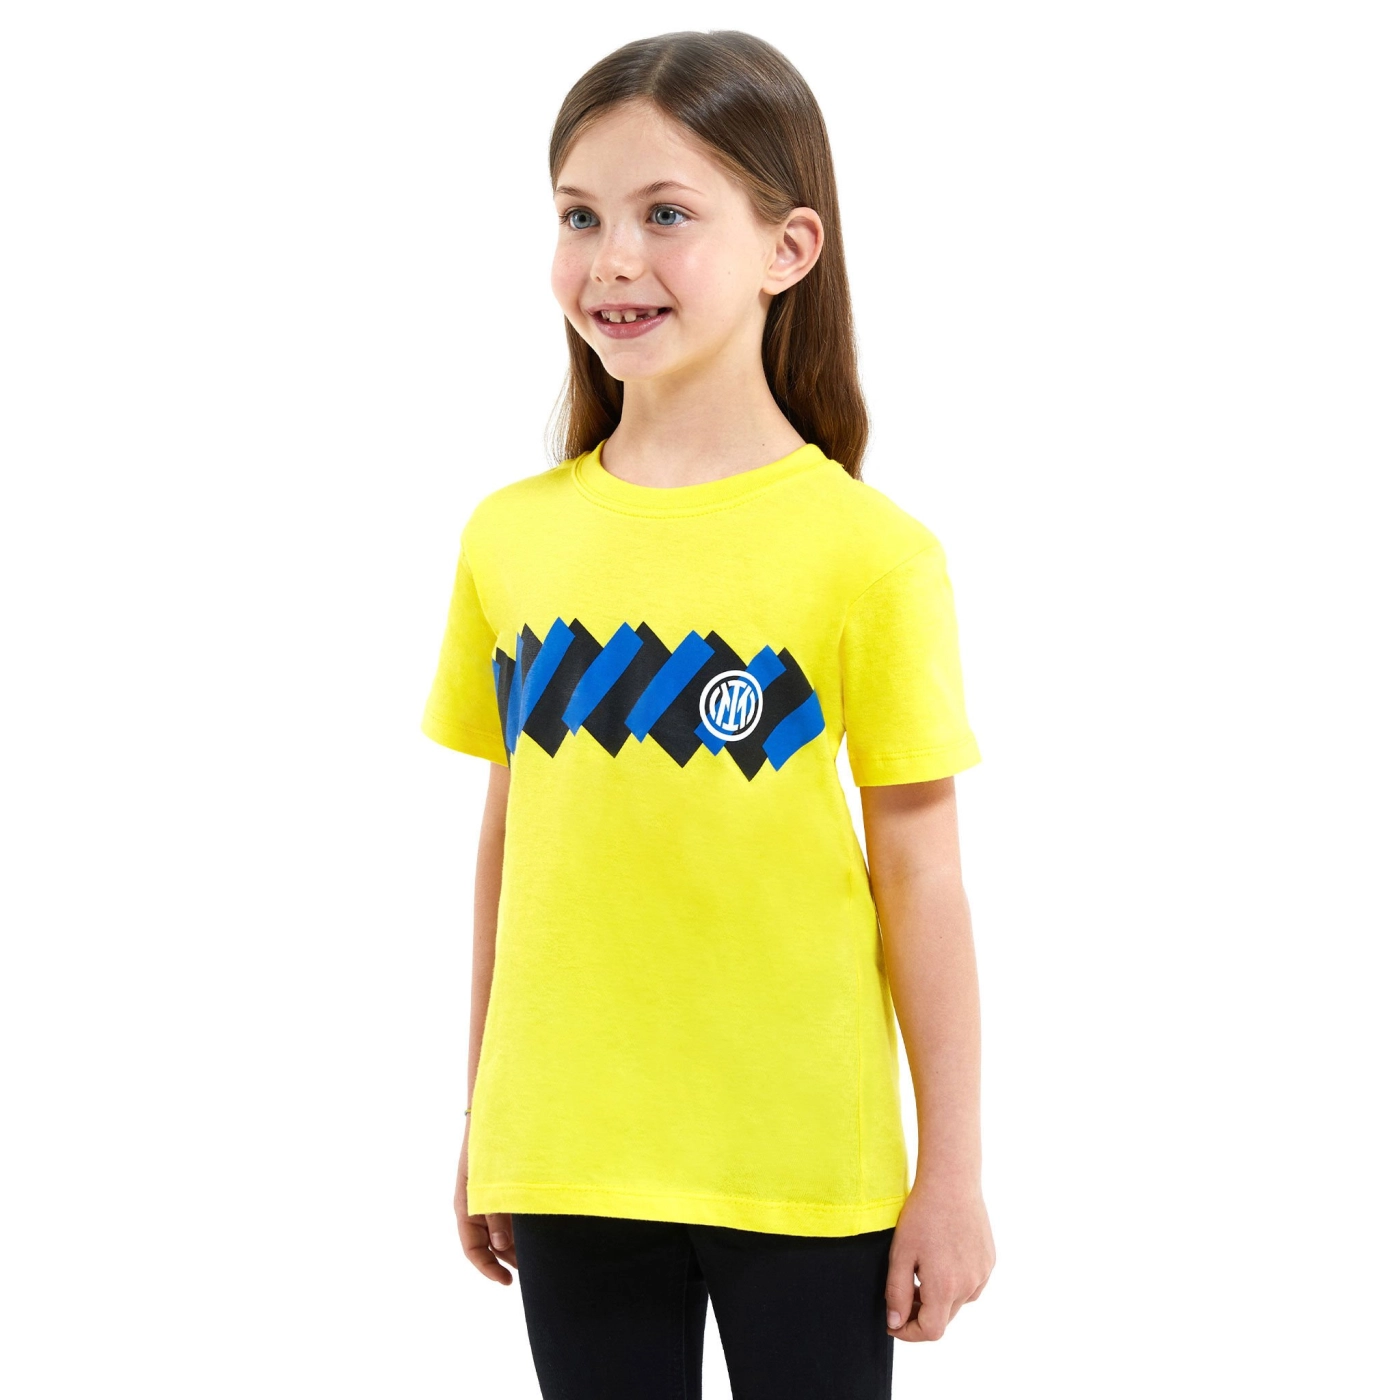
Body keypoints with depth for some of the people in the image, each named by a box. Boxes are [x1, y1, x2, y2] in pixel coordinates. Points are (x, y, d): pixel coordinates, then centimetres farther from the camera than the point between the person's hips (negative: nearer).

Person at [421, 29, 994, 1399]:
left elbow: (917, 875, -5)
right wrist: (482, 1127, 13)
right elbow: (508, 838, 10)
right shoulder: (509, 538, 2)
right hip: (570, 1164, 3)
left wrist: (952, 1170, -2)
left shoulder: (868, 553, -9)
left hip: (803, 1168, -3)